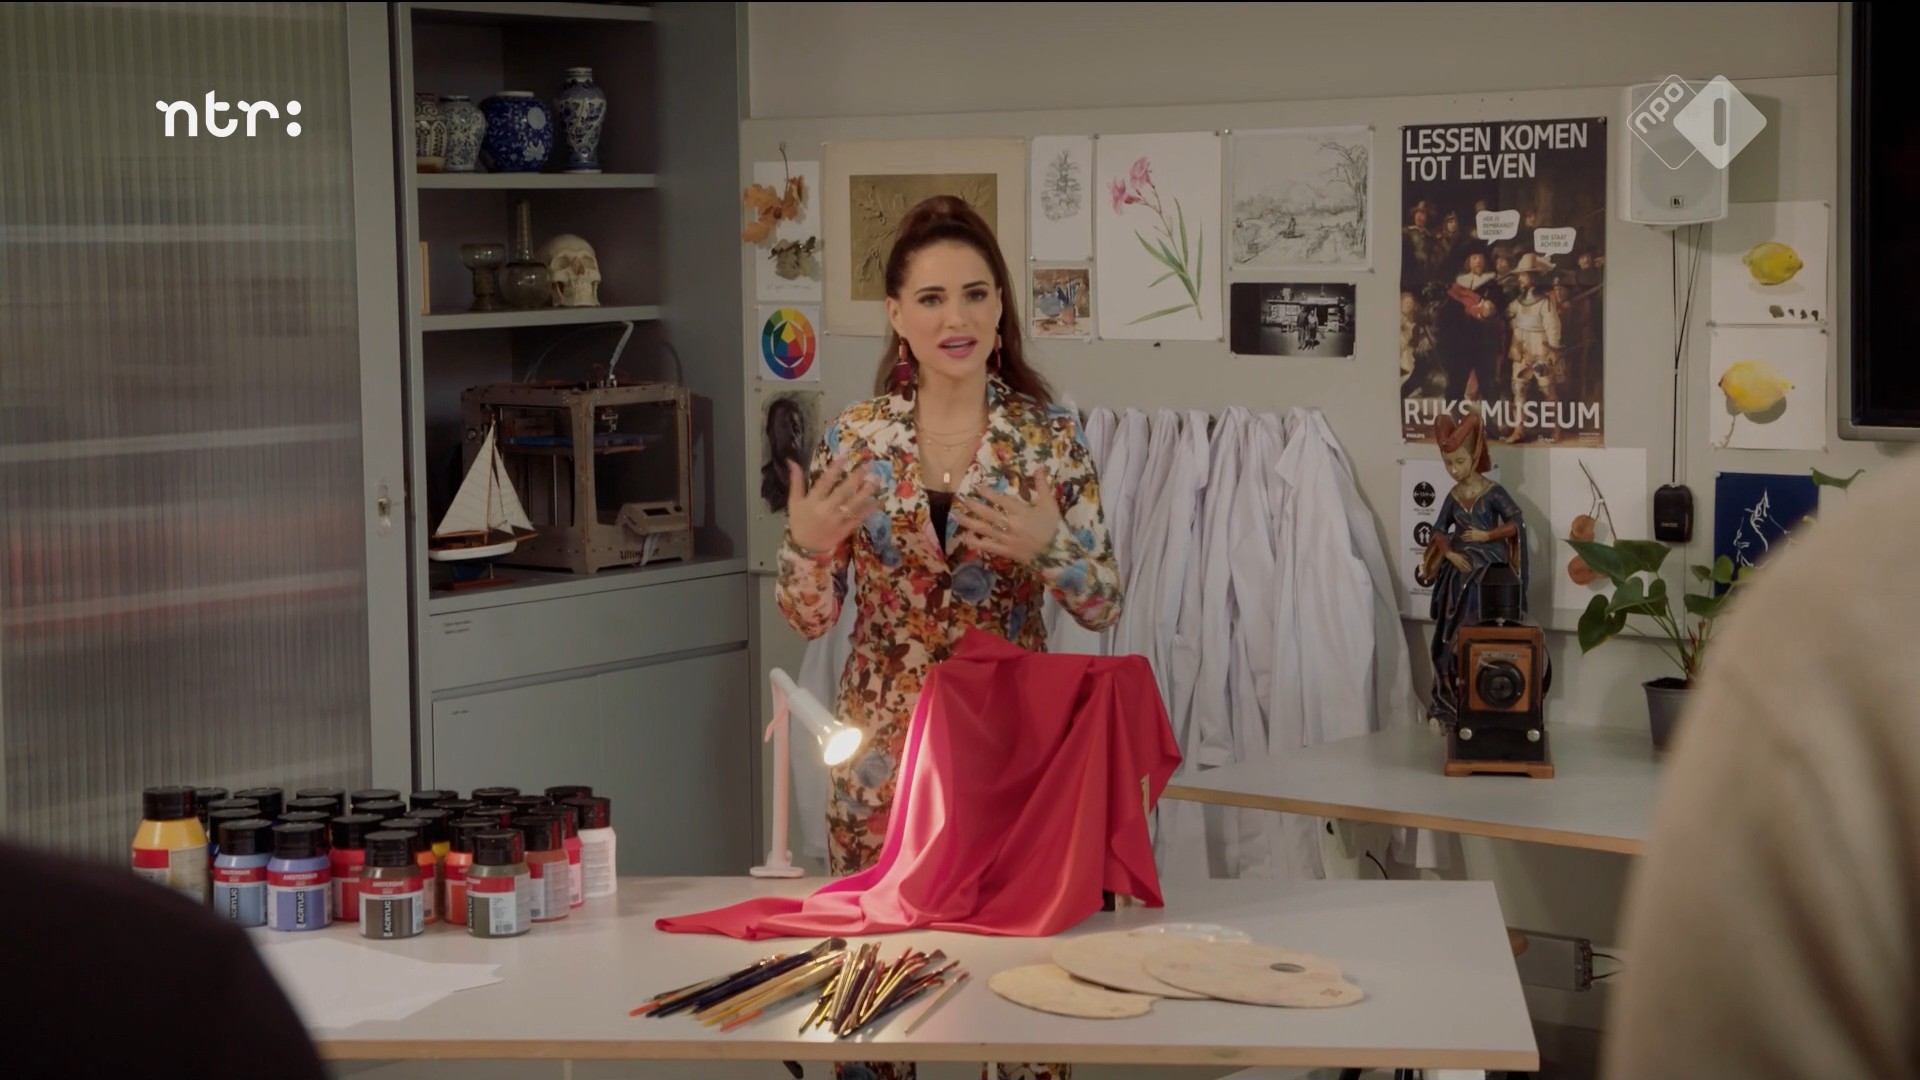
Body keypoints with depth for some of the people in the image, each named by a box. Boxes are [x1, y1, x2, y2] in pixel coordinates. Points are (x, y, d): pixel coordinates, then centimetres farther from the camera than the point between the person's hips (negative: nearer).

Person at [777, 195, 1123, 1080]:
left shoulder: (1051, 435, -4)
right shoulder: (852, 438, -2)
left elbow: (1105, 608, -3)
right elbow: (808, 619, 0)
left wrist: (1048, 549, -22)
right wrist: (807, 545, -20)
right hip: (884, 742, 1)